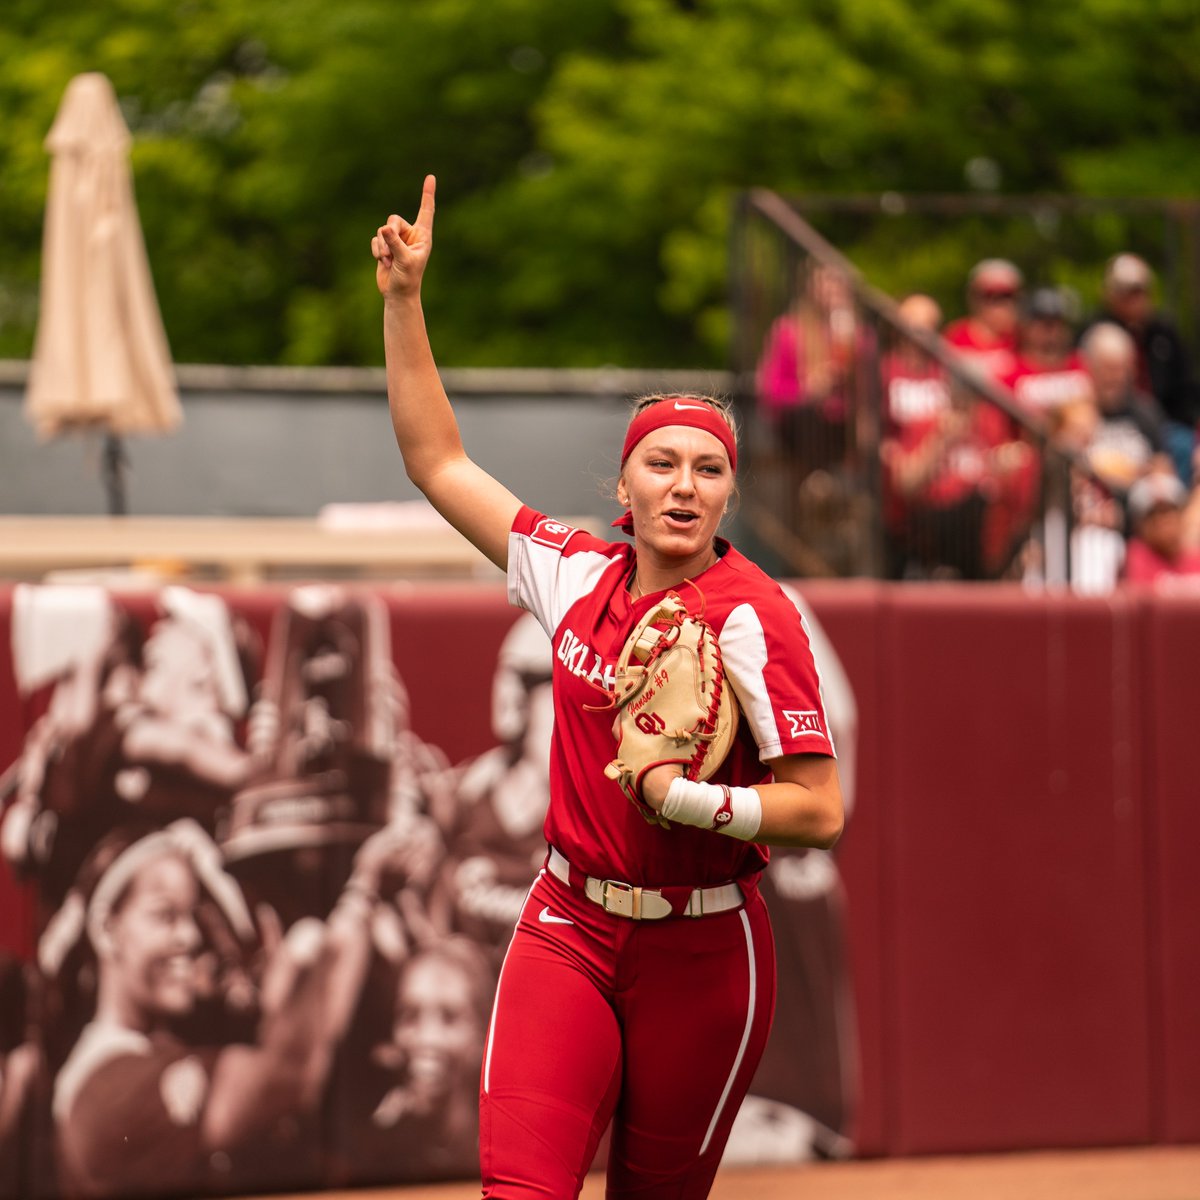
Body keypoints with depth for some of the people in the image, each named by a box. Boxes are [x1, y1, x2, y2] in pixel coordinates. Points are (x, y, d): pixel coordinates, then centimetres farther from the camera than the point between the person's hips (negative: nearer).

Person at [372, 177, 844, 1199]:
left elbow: (820, 811, -16)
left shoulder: (751, 617, -13)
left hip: (700, 951, -3)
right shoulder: (580, 578, 3)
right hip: (569, 930, 3)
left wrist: (681, 798, -26)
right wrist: (404, 300, 10)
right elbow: (438, 462, 13)